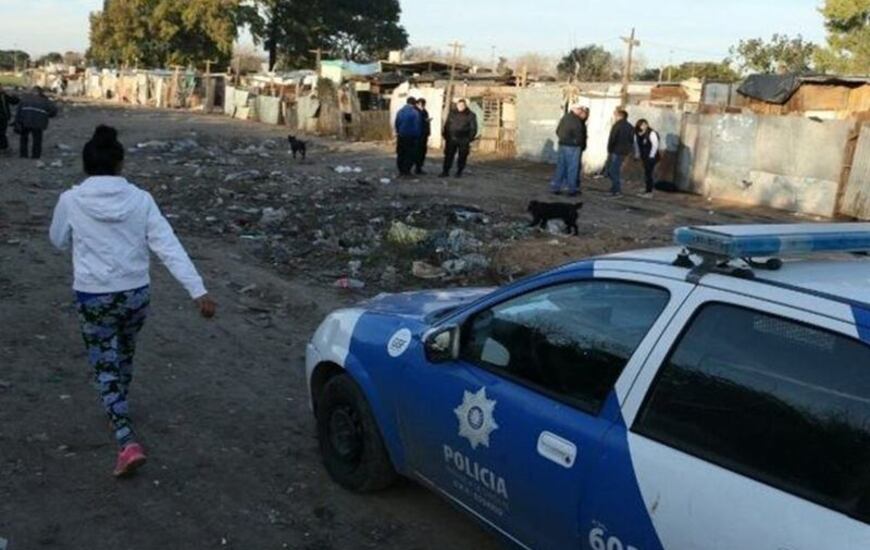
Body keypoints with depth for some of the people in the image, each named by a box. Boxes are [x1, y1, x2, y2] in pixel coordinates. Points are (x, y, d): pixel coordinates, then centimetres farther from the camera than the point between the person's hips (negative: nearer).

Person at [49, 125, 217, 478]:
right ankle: (119, 407, 49)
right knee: (124, 355, 26)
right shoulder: (140, 199, -7)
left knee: (105, 368, 5)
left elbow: (58, 241, 9)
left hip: (94, 297, -2)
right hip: (136, 293, 2)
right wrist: (198, 290, -15)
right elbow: (169, 247, -12)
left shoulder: (71, 201, -9)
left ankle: (128, 443, -9)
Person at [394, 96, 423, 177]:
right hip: (411, 137, -5)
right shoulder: (415, 112, -11)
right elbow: (418, 126, -9)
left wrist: (398, 133, 14)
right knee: (410, 155, 2)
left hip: (401, 136, 5)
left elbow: (396, 124, 7)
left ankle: (401, 171, 16)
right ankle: (406, 171, 0)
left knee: (400, 154, 12)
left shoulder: (400, 111, 5)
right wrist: (417, 136, 2)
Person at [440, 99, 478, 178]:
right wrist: (445, 136, 3)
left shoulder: (471, 115, 1)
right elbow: (447, 125, 11)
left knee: (462, 157, 3)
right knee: (448, 155, 0)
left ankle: (459, 172, 14)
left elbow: (473, 128, 1)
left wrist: (470, 138, -8)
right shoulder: (452, 113, 8)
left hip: (464, 140, -2)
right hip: (451, 139, 2)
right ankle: (445, 171, 5)